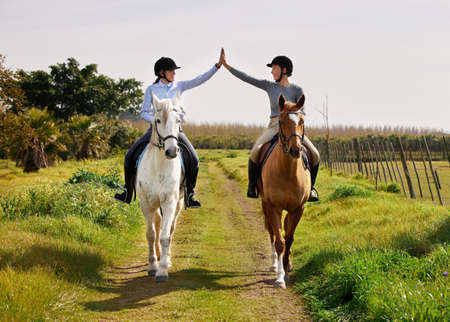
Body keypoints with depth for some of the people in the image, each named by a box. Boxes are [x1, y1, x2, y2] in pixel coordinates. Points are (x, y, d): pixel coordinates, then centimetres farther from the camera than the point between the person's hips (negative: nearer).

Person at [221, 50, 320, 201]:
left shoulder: (297, 90, 3)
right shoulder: (270, 86, 8)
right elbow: (247, 78, 8)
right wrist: (227, 66, 6)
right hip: (274, 127, 1)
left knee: (315, 155, -19)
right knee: (255, 152, -27)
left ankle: (310, 187, 3)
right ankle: (252, 185, -5)